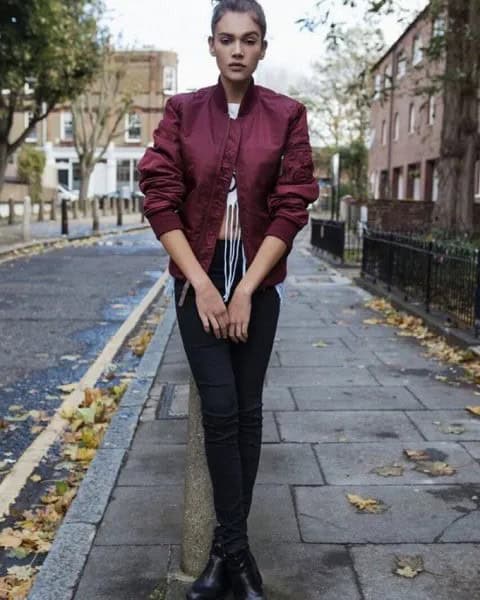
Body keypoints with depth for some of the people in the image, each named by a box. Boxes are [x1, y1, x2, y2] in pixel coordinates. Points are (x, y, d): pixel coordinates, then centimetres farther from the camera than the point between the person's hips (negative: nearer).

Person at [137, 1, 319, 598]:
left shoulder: (286, 115, -1)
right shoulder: (182, 111, 1)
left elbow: (290, 208, -5)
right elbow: (161, 201, -4)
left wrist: (245, 290, -11)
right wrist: (202, 285, -11)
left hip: (259, 280, 1)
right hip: (198, 277, 0)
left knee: (247, 410, 5)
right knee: (220, 409, -5)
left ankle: (225, 546, 18)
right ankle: (236, 550, 7)